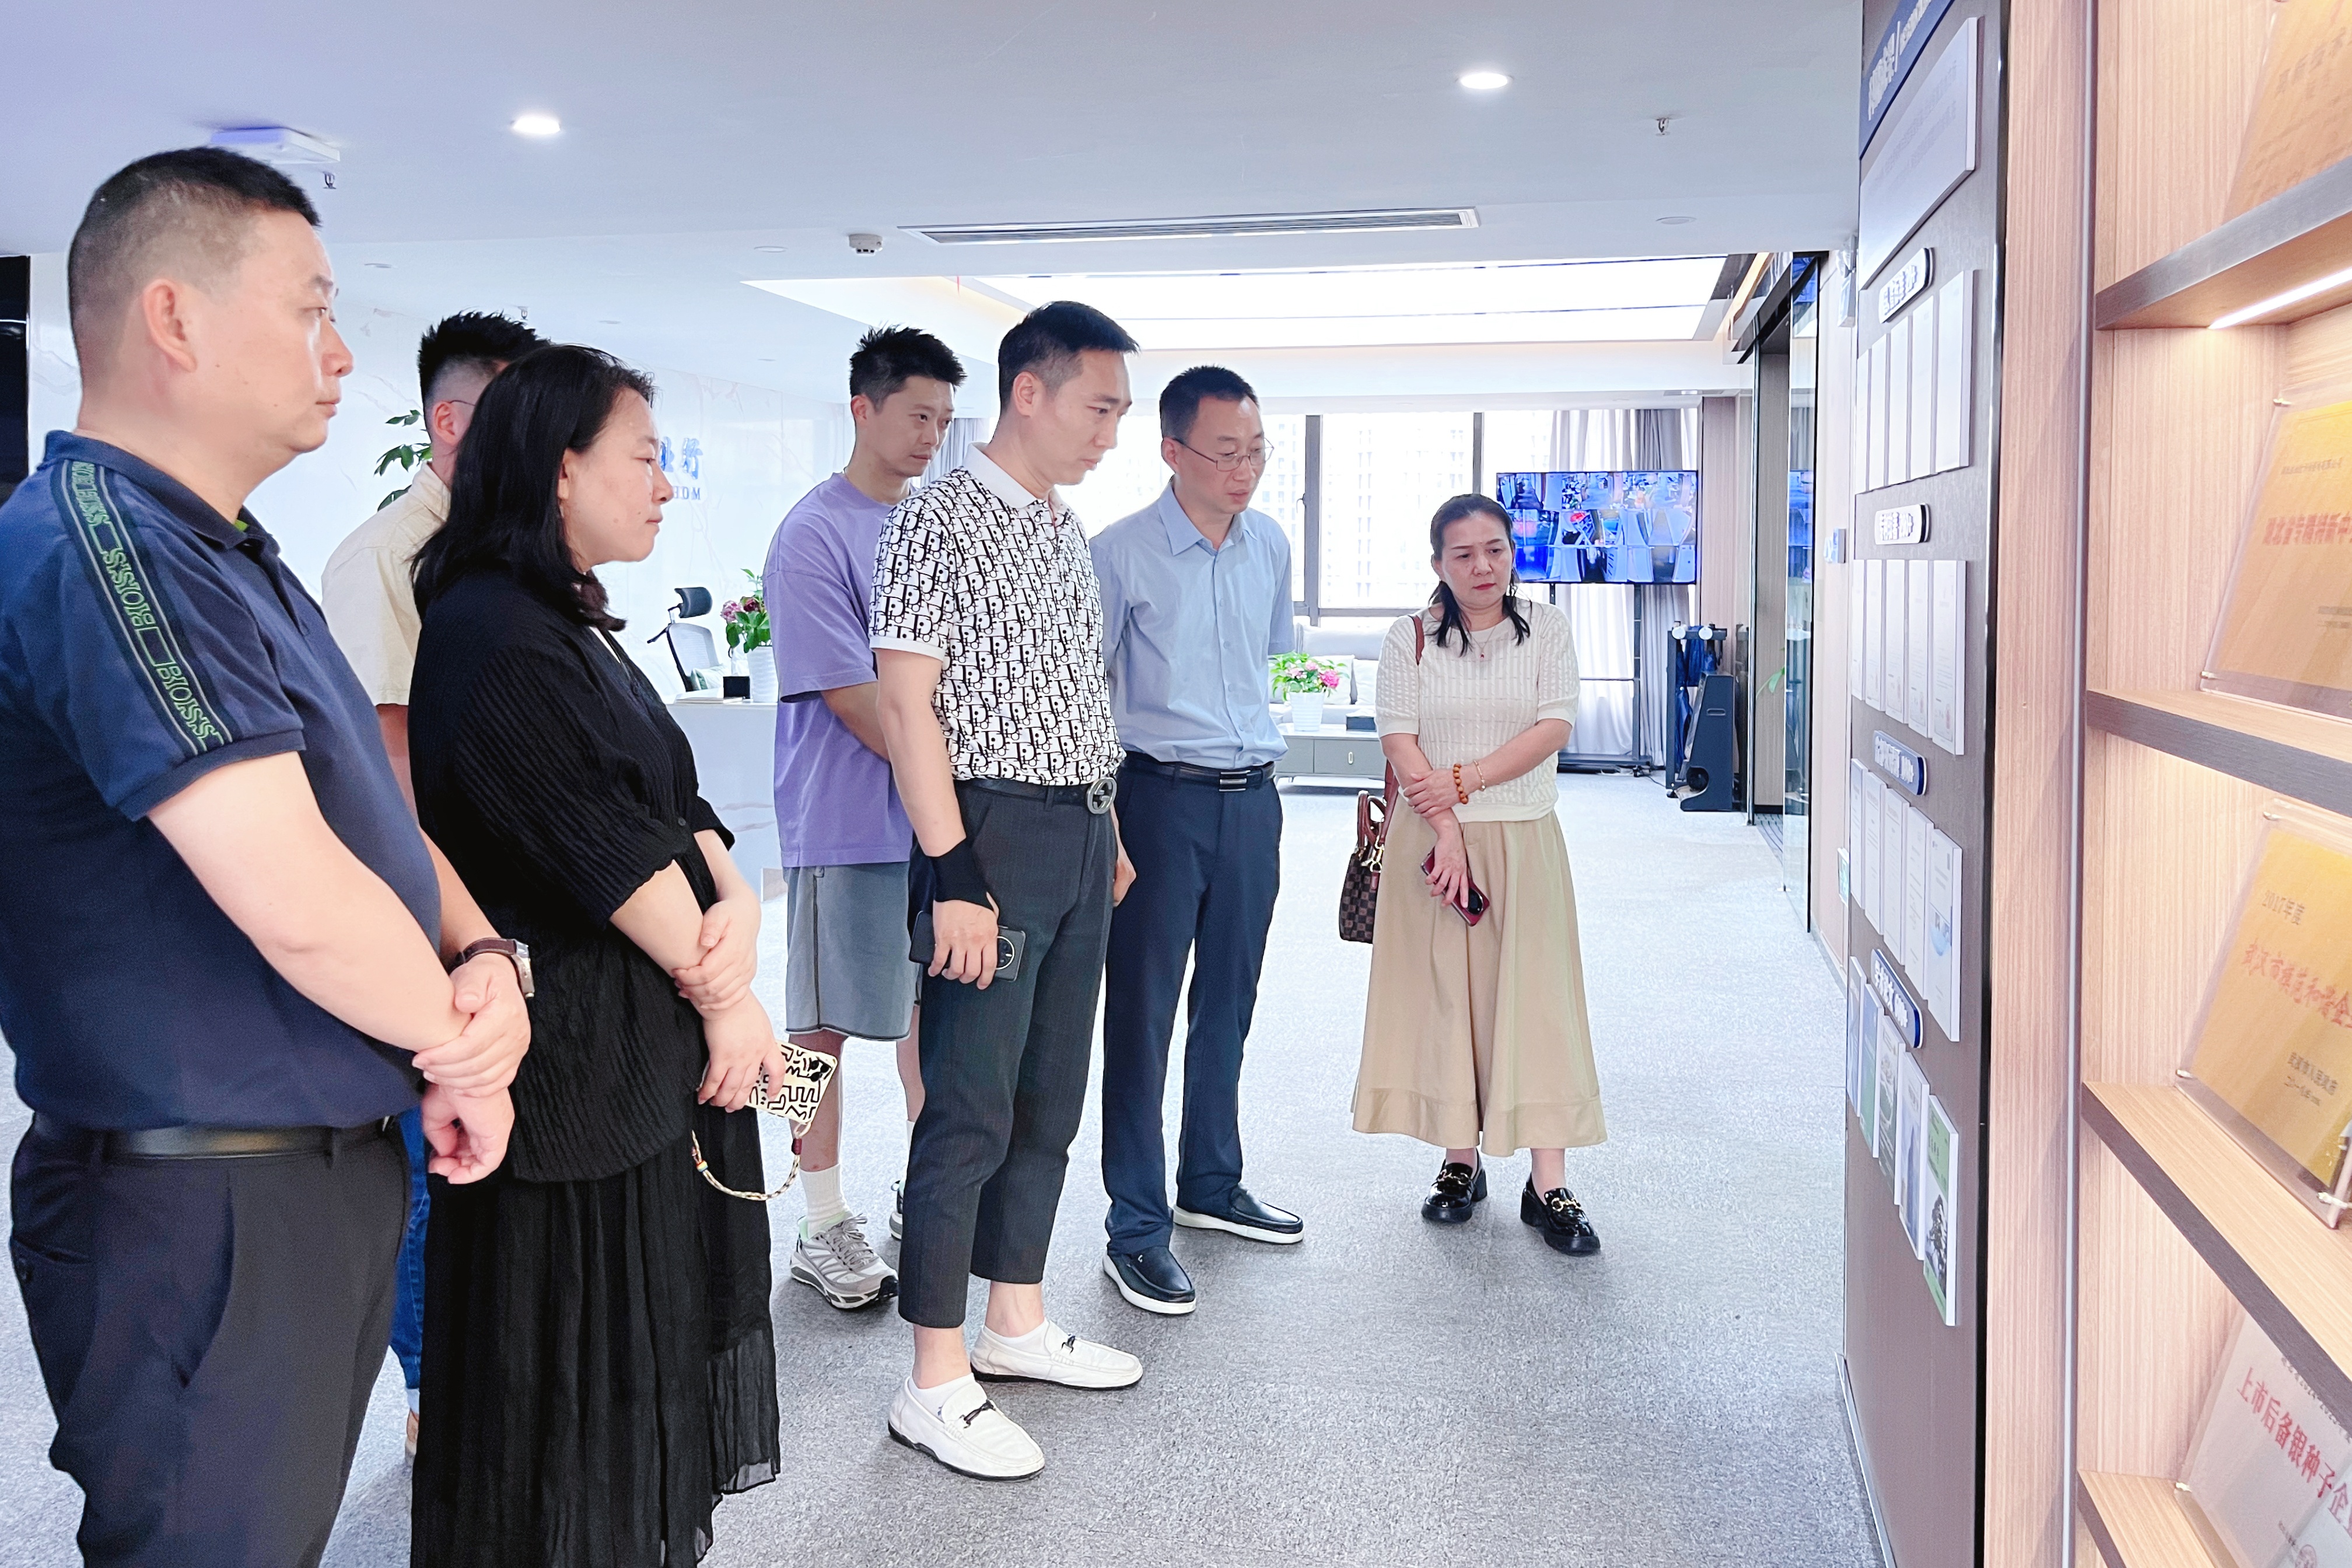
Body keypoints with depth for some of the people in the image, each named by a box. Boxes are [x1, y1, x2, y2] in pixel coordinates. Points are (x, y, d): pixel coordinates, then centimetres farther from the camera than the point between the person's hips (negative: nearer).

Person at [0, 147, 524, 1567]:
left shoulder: (239, 558, 13)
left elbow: (374, 811, 13)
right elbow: (298, 903, -28)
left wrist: (490, 960, -7)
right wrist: (459, 1047, -10)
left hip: (333, 1170, 10)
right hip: (203, 1219, -9)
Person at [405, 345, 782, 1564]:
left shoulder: (573, 626, 13)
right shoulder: (491, 634, -17)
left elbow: (670, 799, 9)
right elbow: (598, 843, -20)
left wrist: (733, 899, -11)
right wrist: (723, 993, -13)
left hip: (652, 1041, 10)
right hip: (575, 1048, -9)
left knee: (655, 1319, 18)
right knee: (577, 1342, 4)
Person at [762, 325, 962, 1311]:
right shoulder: (814, 536, -11)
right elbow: (850, 696, -16)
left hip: (941, 816, 7)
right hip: (849, 823, -7)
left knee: (936, 1003, 15)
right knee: (827, 1025, 3)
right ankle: (825, 1229, 14)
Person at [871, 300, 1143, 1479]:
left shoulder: (1066, 532, 15)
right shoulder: (940, 521, -10)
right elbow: (906, 704, -15)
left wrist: (1110, 835, 18)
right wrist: (952, 875, -20)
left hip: (1081, 835, 9)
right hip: (996, 832, -8)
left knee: (1050, 1098, 14)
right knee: (971, 1110, -5)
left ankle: (1015, 1323, 28)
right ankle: (935, 1384, 5)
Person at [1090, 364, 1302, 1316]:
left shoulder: (1271, 545, 7)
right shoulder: (1120, 554, -11)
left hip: (1252, 799, 6)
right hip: (1163, 798, -6)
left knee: (1229, 1006, 16)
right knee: (1141, 1014, 0)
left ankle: (1212, 1185, 32)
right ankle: (1136, 1229, 7)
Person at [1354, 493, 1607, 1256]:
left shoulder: (1547, 629, 5)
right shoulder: (1410, 639, 4)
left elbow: (1554, 727, -5)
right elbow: (1399, 738, -4)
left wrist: (1464, 780, -14)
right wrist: (1446, 829, -15)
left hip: (1524, 841, 0)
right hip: (1432, 840, 1)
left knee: (1534, 999, -3)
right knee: (1444, 995, 3)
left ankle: (1549, 1186, -1)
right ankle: (1461, 1161, 15)